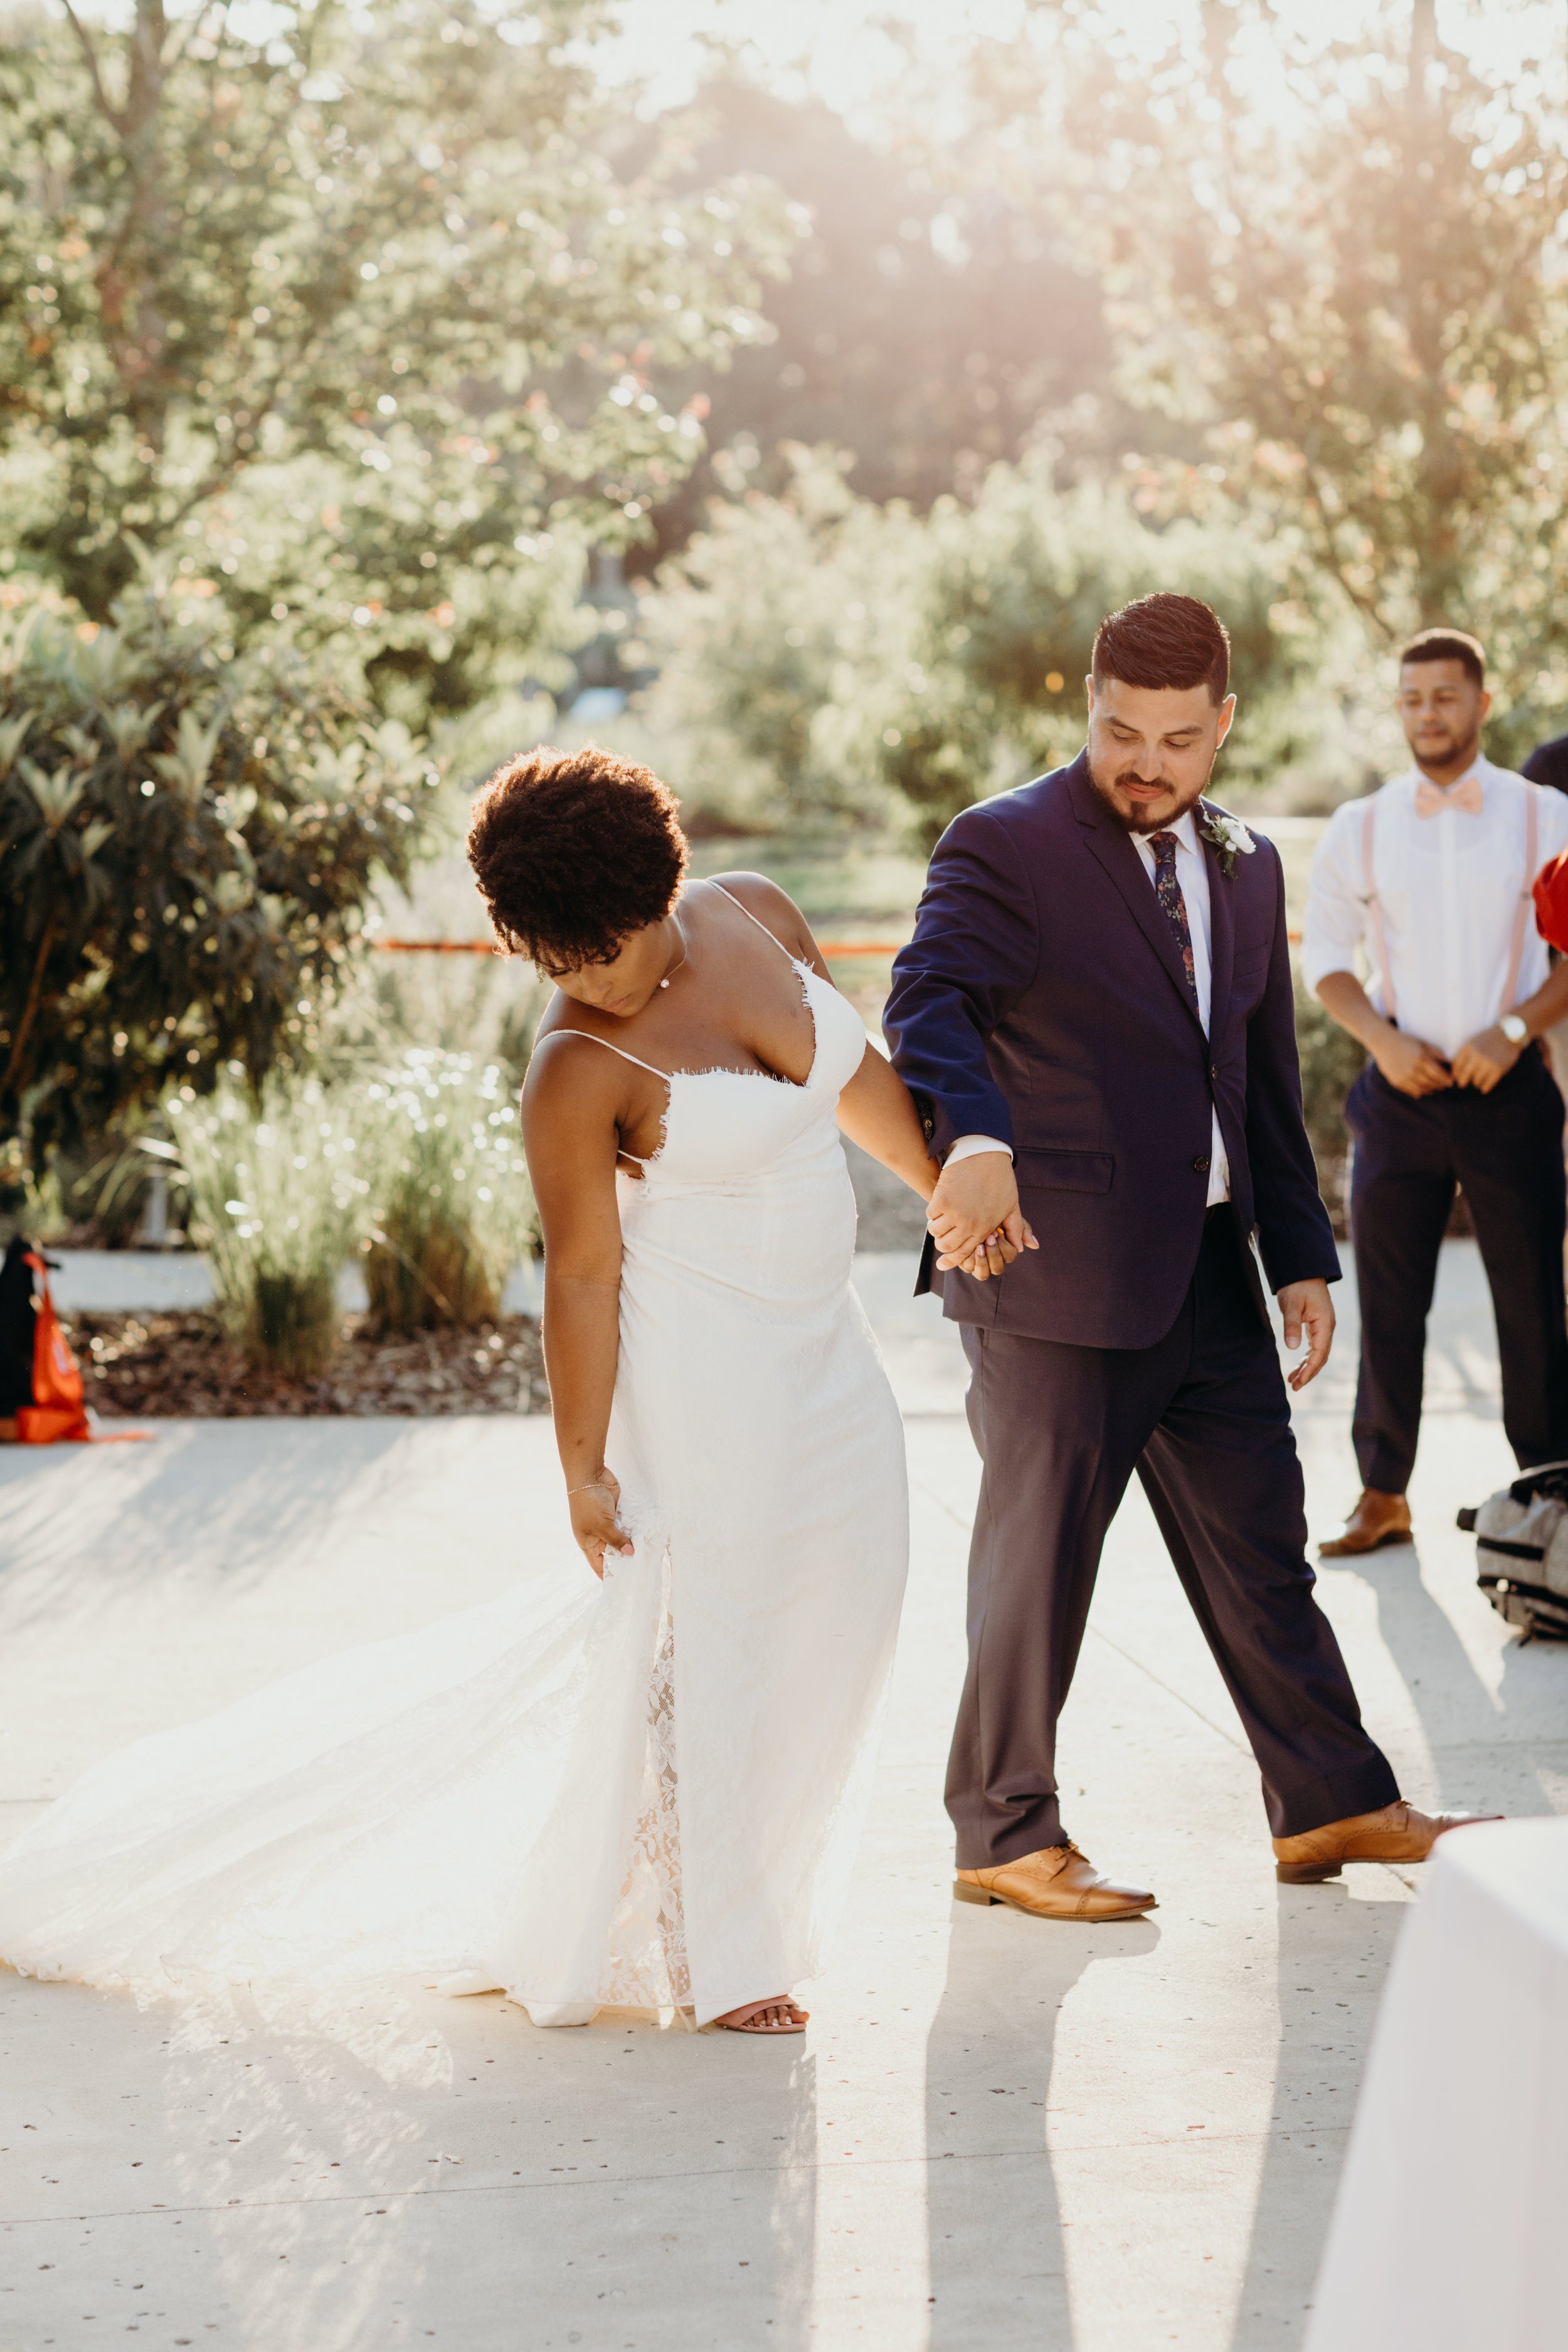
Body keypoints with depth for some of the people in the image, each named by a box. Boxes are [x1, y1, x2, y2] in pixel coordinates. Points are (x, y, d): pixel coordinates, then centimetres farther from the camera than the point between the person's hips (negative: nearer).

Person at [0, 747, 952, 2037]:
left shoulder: (755, 914, -2)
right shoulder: (580, 1071, -21)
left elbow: (857, 1073, 11)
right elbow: (583, 1277, -17)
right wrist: (582, 1466, -14)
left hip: (821, 1348, 8)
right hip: (702, 1381, -8)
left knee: (831, 1617, 14)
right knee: (696, 1641, 3)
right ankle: (711, 1954, 19)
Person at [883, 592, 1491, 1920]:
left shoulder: (1246, 867, 14)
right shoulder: (1005, 847, -8)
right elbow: (930, 1005, -23)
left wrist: (1301, 1254, 13)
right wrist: (974, 1136, -43)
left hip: (1209, 1267, 6)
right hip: (1057, 1266, -6)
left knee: (1259, 1542, 14)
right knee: (1039, 1552, 3)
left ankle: (1331, 1805, 26)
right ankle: (1005, 1837, 16)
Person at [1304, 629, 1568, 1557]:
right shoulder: (1360, 828, 6)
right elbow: (1325, 951, 11)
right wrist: (1382, 1039, -5)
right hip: (1401, 1090, 2)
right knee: (1388, 1301, 5)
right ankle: (1383, 1496, 15)